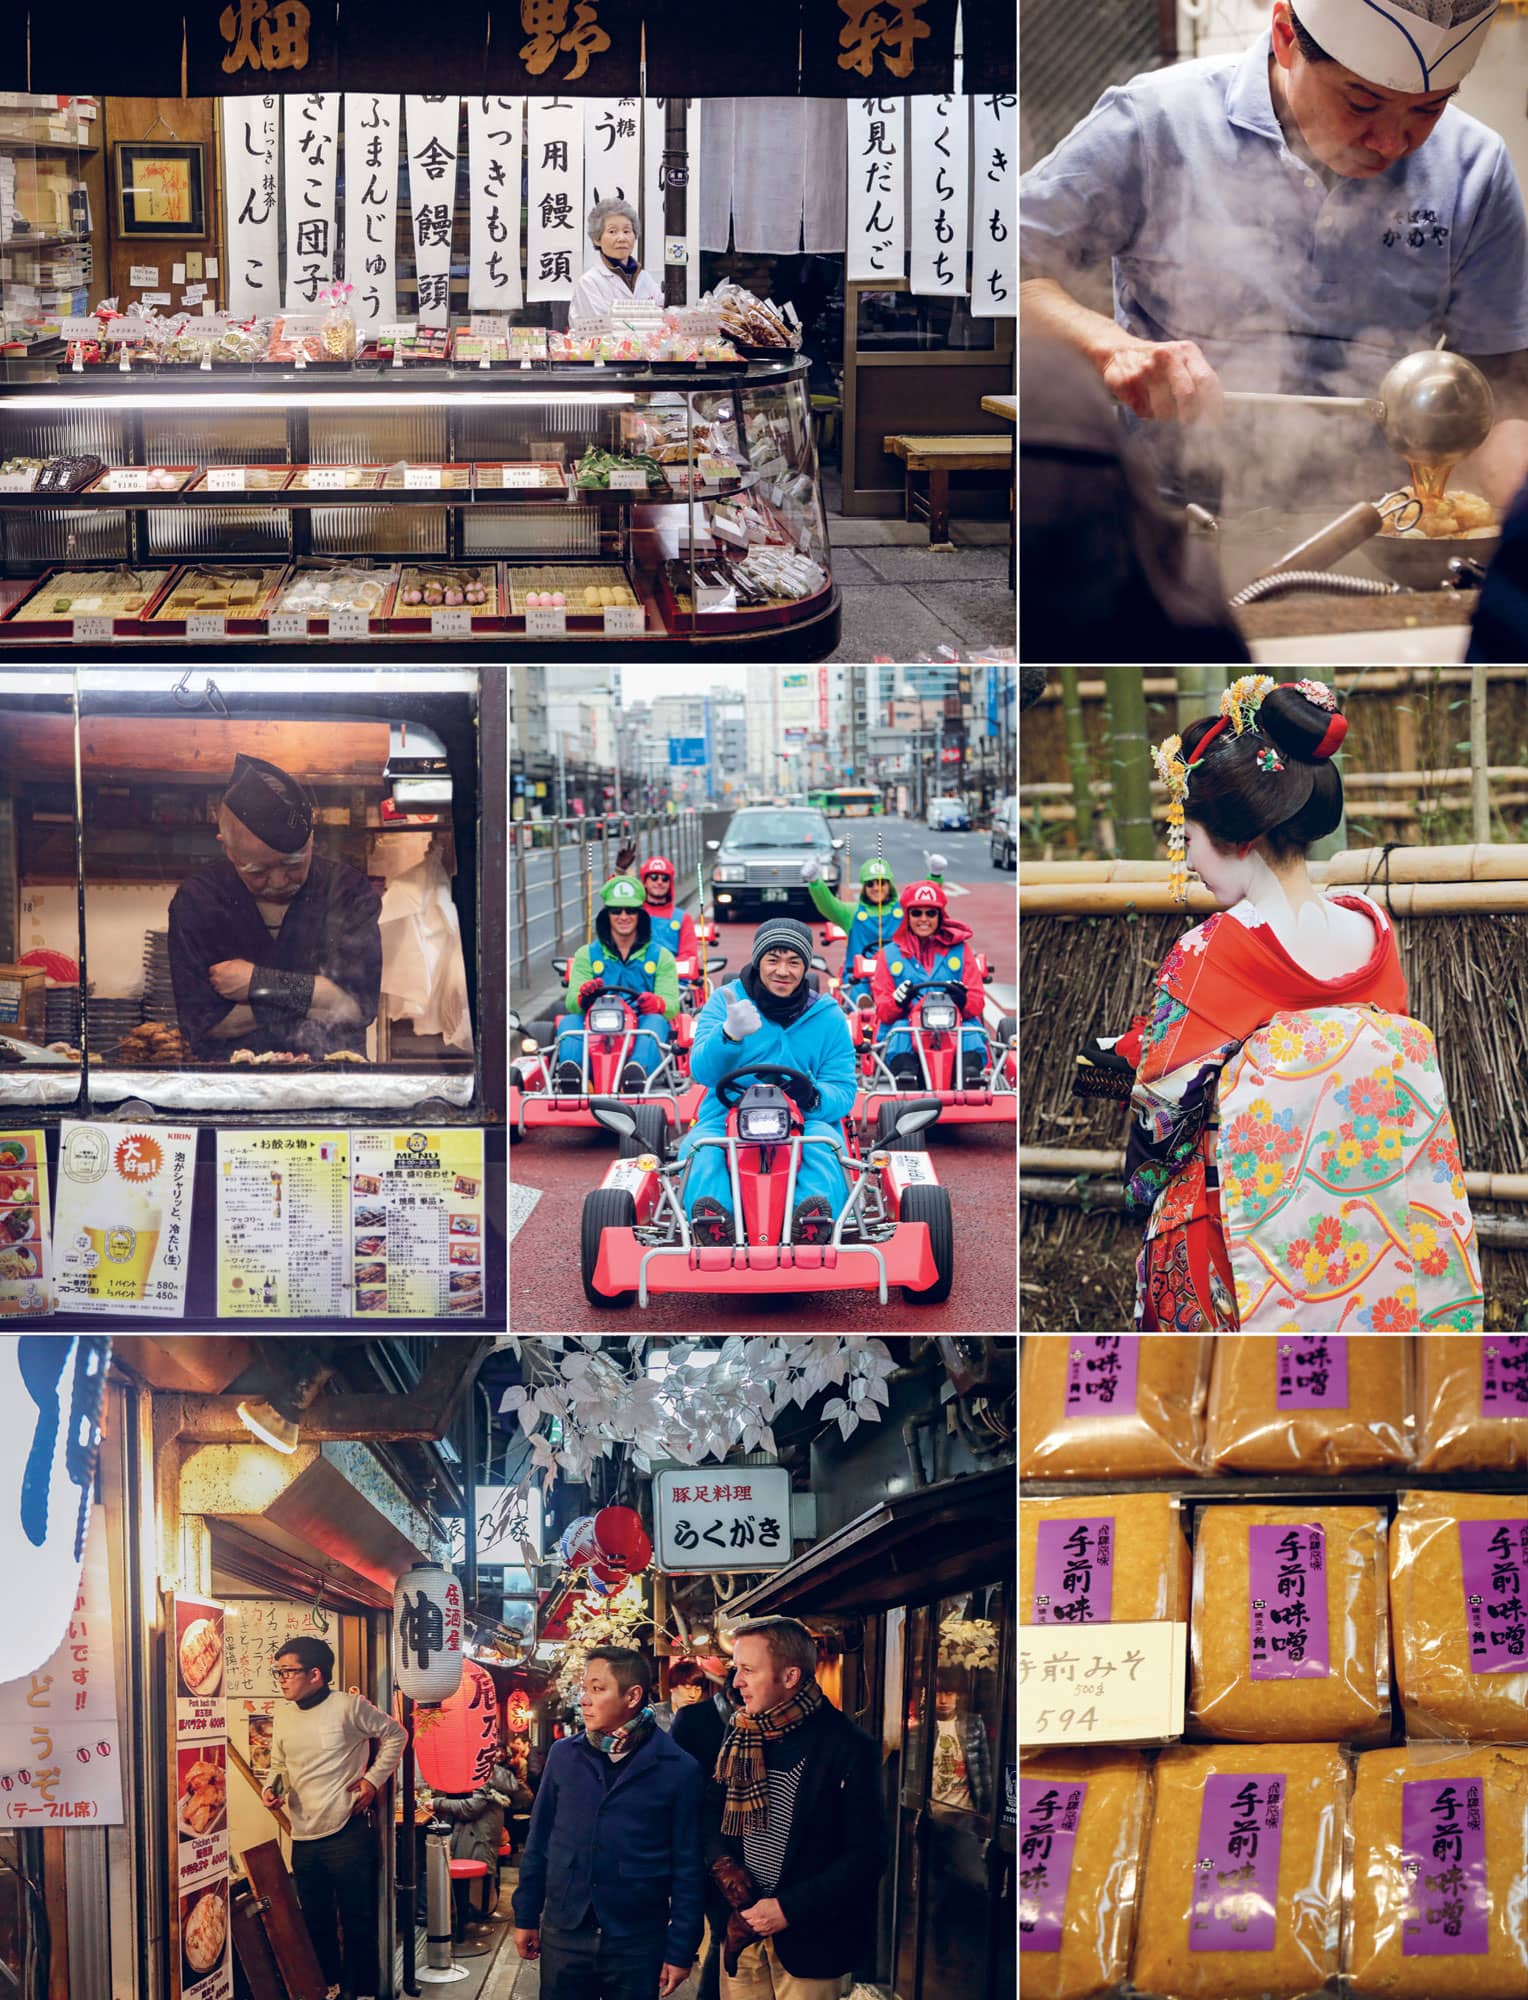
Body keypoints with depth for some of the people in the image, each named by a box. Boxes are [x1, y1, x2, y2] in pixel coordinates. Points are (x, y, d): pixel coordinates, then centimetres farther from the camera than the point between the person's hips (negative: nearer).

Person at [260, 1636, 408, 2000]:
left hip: (347, 1832, -6)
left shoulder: (349, 1706, -10)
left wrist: (373, 1779, -5)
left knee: (356, 1919, 0)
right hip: (304, 1836, 6)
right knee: (316, 1919, 15)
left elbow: (395, 1735, 1)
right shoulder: (284, 1715, 7)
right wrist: (272, 1786, -3)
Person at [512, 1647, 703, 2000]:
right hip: (563, 1934, 2)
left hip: (638, 1943, -2)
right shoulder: (564, 1755, 3)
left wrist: (682, 1950, -4)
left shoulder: (678, 1769, -6)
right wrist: (526, 1916, 9)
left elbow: (687, 1867, -4)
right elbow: (539, 1842, 10)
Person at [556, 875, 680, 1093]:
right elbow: (571, 1003, 5)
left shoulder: (661, 957, 16)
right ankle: (570, 1070, -58)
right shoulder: (587, 955, 18)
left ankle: (639, 1070, -63)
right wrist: (583, 996, -21)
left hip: (641, 1032, -1)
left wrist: (656, 1003, -24)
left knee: (655, 1021, -33)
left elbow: (672, 1005, 2)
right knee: (569, 1021, -28)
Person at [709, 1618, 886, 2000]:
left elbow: (867, 1854, -12)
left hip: (807, 1936, -5)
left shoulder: (847, 1748, -13)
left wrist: (788, 1909, -17)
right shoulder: (739, 1735, 4)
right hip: (742, 1925, 5)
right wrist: (724, 1866, -8)